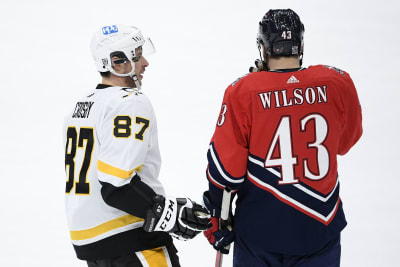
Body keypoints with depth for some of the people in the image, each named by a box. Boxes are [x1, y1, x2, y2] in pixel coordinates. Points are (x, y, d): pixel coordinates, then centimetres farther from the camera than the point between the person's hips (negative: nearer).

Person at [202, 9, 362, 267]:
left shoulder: (243, 93, -13)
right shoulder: (338, 84, -7)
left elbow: (225, 167, -11)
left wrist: (216, 223, 2)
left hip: (259, 230, -1)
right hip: (320, 225, 1)